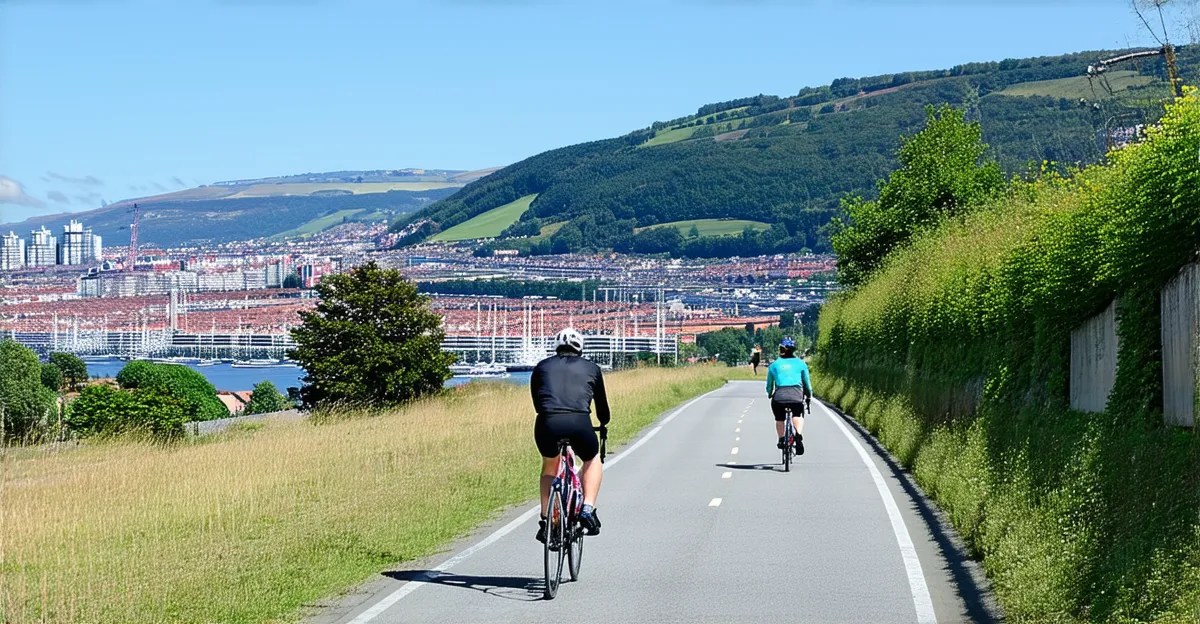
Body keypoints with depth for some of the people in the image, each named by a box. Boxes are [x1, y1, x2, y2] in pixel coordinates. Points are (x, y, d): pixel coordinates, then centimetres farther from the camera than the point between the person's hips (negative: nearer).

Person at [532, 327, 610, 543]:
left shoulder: (542, 367, 25)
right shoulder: (591, 368, 24)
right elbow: (601, 402, 35)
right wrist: (604, 423, 55)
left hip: (547, 423, 1)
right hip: (579, 423, -1)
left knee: (549, 466, 31)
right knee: (592, 461, 31)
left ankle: (545, 521, 23)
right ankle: (588, 510, 14)